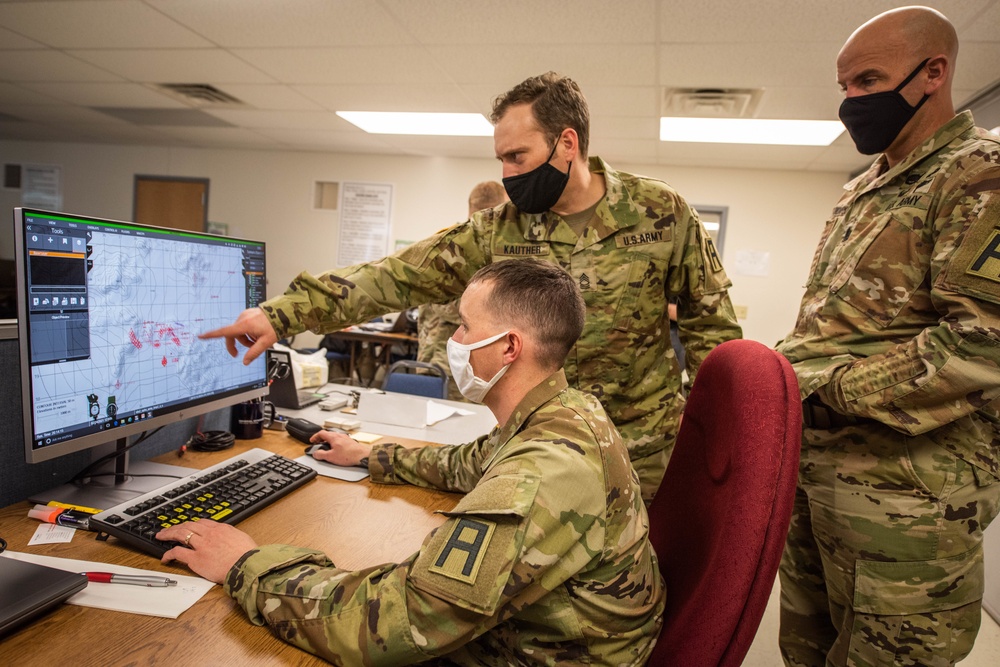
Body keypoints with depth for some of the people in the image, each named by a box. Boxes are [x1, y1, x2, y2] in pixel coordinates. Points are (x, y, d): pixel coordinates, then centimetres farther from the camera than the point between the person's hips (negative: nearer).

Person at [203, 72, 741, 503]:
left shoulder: (662, 213, -8)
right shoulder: (497, 232, -5)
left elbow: (710, 324, 0)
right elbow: (399, 276, -11)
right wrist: (283, 313, -19)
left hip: (647, 451, 0)